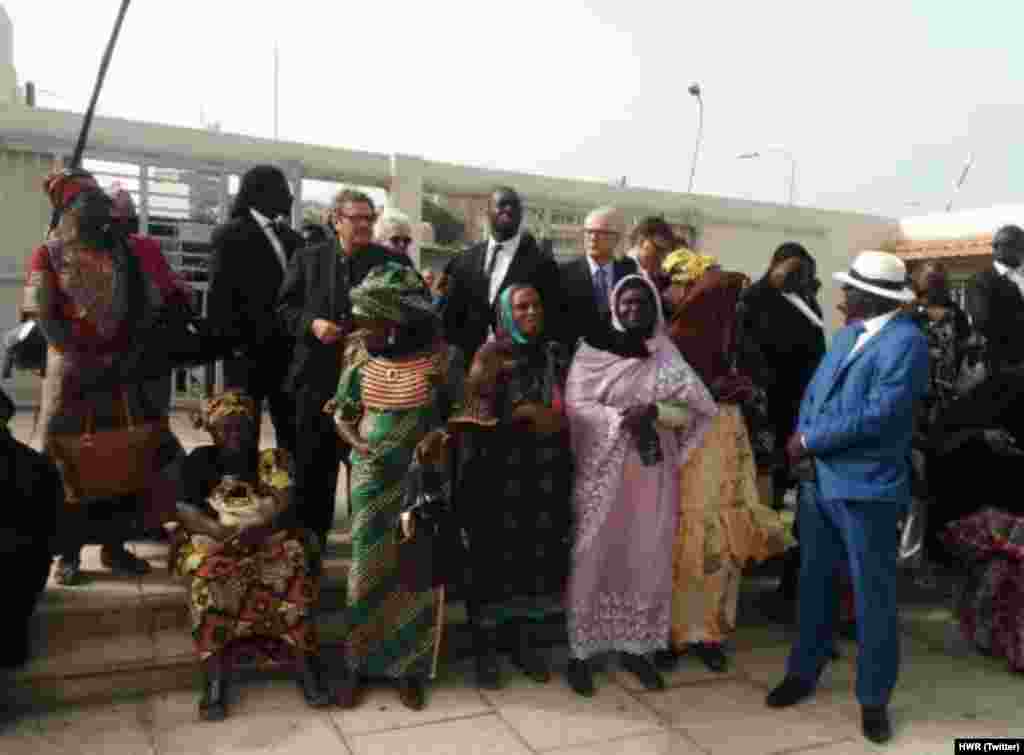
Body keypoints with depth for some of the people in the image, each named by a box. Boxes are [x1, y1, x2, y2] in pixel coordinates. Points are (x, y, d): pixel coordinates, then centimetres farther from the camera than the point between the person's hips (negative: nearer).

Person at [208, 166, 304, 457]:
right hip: (247, 349, -5)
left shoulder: (292, 238, 14)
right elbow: (219, 296, -8)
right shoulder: (231, 235, -4)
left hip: (288, 349, 6)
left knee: (293, 428, 10)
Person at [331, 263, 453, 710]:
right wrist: (357, 444, -13)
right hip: (372, 480, 2)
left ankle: (410, 666, 22)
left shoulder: (436, 362, -9)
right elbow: (342, 416, 6)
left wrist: (437, 435, -20)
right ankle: (360, 663, 24)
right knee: (369, 568, 9)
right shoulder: (360, 365, -2)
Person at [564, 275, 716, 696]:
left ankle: (635, 646, 24)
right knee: (595, 557, 3)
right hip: (603, 470, -2)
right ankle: (580, 650, 15)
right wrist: (621, 418, -21)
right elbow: (576, 405, -9)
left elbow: (699, 408, -1)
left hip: (653, 474, 3)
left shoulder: (667, 357, 4)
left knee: (648, 558, 9)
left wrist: (655, 412, -16)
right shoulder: (593, 350, -2)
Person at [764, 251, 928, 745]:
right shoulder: (846, 334, 12)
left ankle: (874, 699, 22)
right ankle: (803, 673, 34)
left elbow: (879, 414, -22)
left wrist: (809, 441, -15)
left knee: (873, 596, 7)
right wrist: (802, 437, -8)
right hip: (819, 479, 7)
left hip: (867, 487, -7)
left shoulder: (906, 340, -14)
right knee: (814, 583, 17)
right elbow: (815, 389, 10)